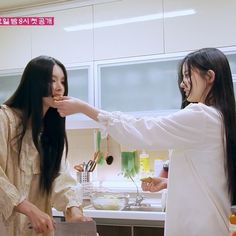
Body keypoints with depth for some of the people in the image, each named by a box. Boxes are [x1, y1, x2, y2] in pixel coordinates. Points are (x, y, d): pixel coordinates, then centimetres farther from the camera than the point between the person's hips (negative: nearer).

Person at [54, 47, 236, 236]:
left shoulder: (201, 116, -20)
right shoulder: (218, 116, 9)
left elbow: (140, 131, -22)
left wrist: (82, 107, -19)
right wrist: (166, 182, 9)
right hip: (205, 220, 9)